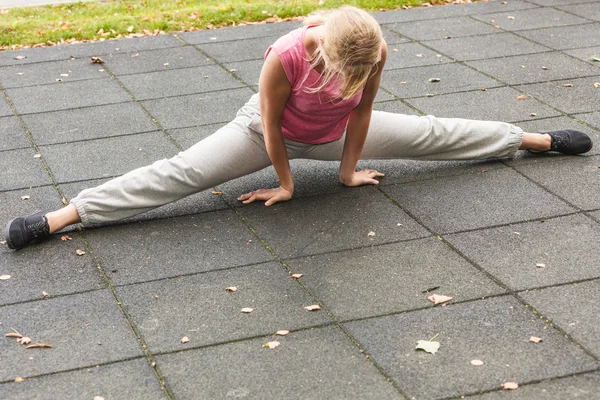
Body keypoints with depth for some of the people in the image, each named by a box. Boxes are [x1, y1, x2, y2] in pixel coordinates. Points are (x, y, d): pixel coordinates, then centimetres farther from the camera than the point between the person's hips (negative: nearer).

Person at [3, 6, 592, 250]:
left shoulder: (374, 50, -30)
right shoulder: (286, 57, -40)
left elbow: (361, 110, -12)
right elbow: (271, 124, -24)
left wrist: (349, 170, -1)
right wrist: (284, 184, -11)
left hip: (335, 132, 4)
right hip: (269, 132, -3)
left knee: (433, 135, 9)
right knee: (179, 174, -17)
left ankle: (537, 139, 29)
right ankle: (57, 218, -24)